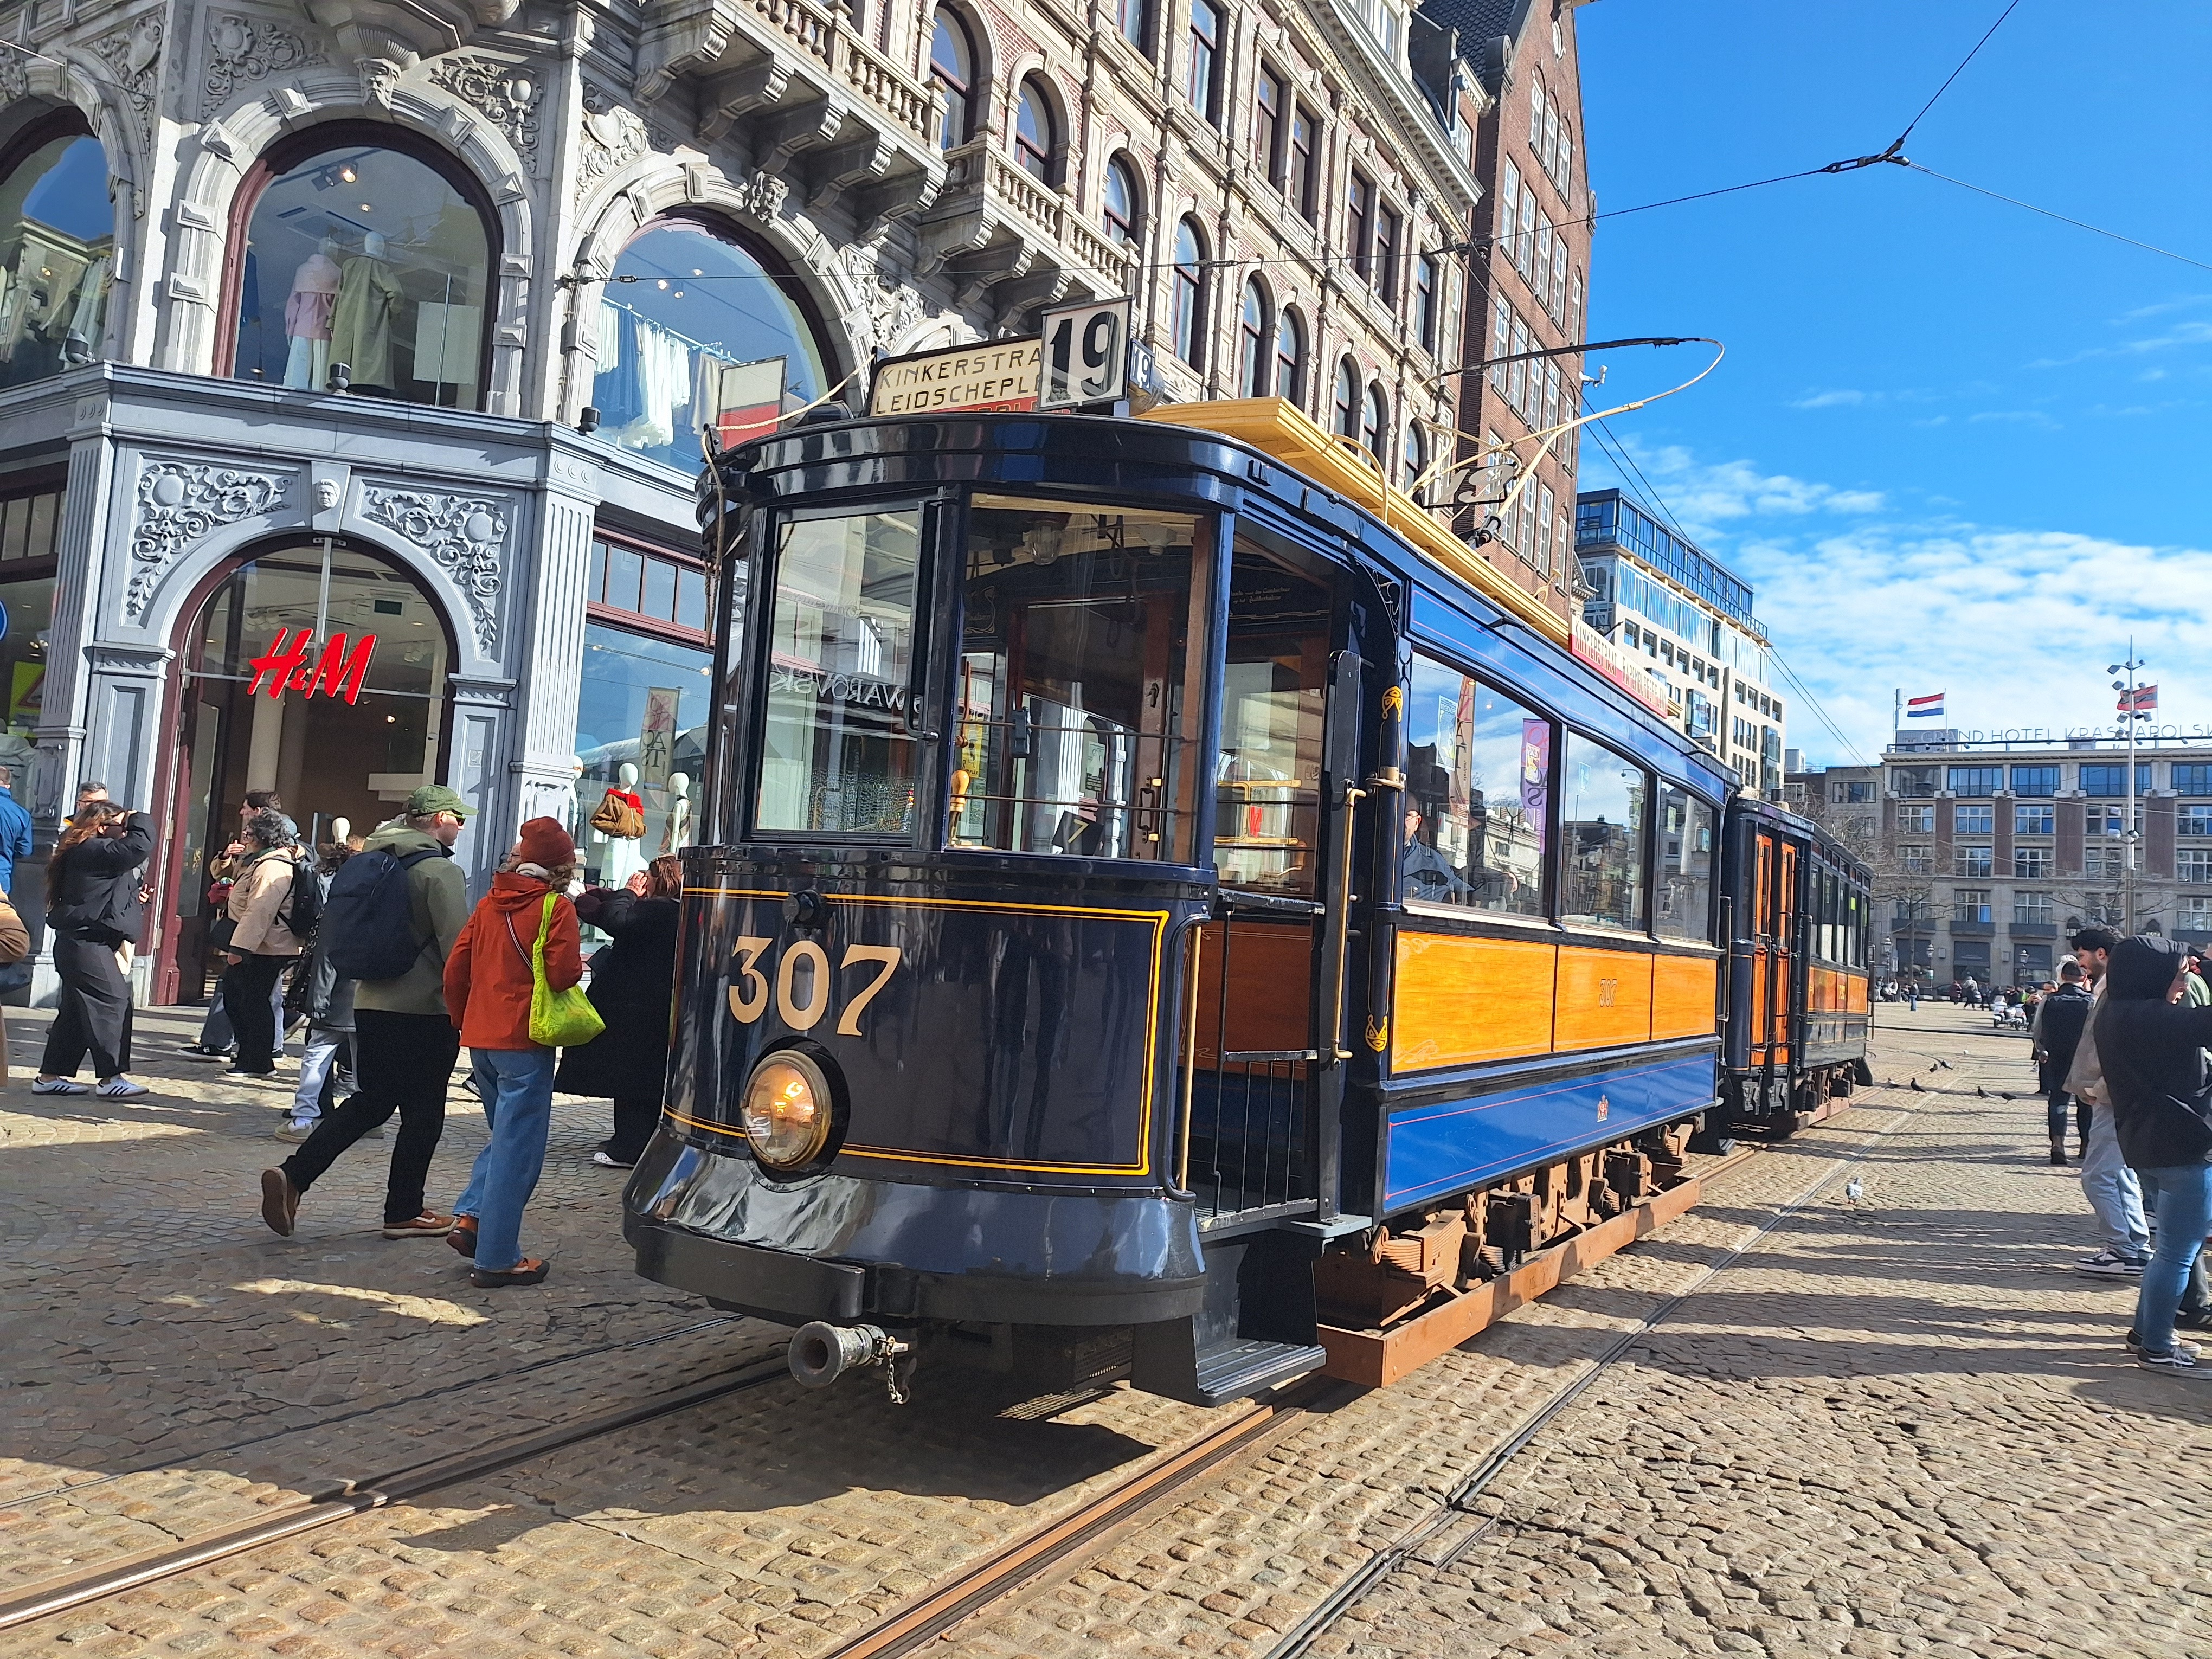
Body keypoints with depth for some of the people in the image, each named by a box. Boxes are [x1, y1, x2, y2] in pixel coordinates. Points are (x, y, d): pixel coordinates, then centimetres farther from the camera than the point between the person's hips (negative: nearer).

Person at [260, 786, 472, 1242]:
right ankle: (404, 1212, 14)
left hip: (371, 1003, 7)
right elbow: (458, 947, -17)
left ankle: (292, 1175, 3)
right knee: (423, 1112, 5)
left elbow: (346, 931, 20)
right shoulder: (441, 871, -14)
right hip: (426, 1010, -7)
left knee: (370, 1101, 17)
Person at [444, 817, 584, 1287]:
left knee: (506, 1136, 24)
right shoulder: (555, 907, -9)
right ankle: (497, 1259, 5)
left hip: (480, 1040, 7)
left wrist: (464, 1021, 20)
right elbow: (563, 975, -18)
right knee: (517, 1150, 1)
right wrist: (578, 965, 4)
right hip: (524, 1041, -6)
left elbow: (455, 970, 9)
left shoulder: (489, 903, 9)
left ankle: (469, 1218, 12)